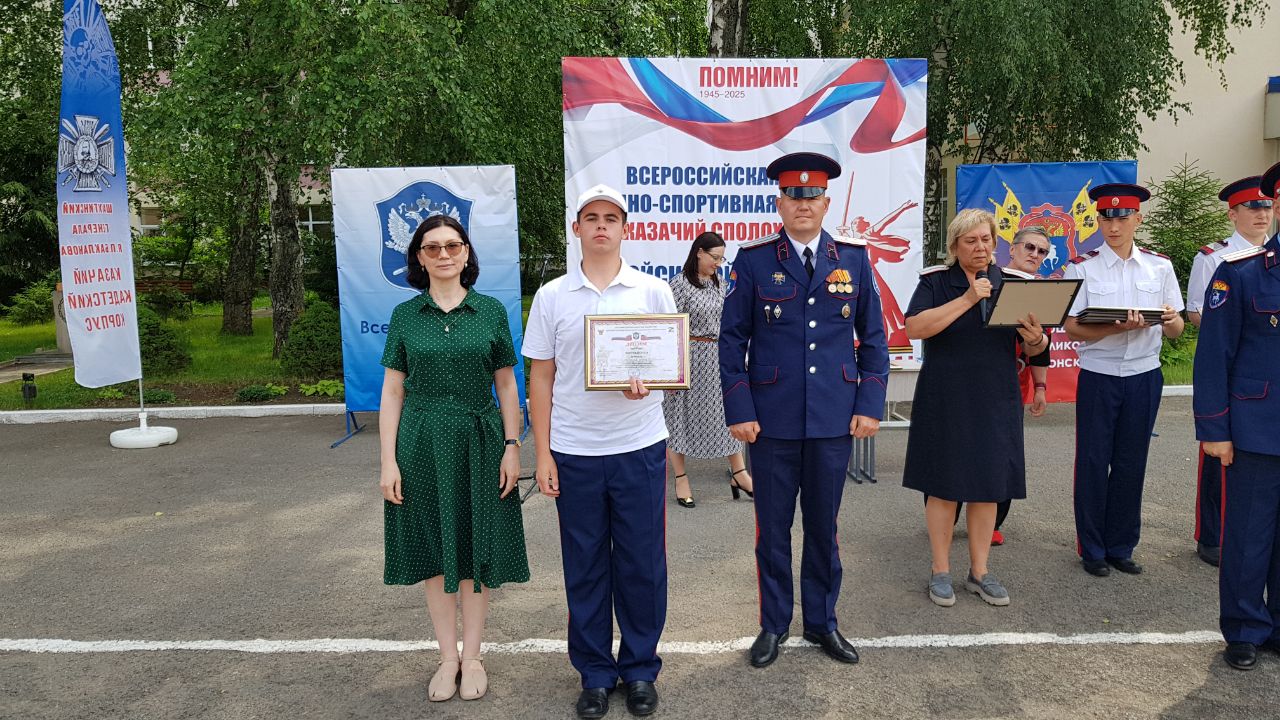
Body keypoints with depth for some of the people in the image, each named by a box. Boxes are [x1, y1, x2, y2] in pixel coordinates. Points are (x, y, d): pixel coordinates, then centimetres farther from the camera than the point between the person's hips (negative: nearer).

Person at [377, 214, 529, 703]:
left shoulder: (491, 311, 1)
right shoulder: (405, 315, 2)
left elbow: (506, 387, 4)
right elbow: (392, 391, 2)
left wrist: (512, 447, -3)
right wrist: (388, 461, -4)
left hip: (479, 445, 0)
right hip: (422, 445, 1)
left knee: (476, 551, 7)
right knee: (434, 552, 9)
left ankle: (472, 657, 24)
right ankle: (448, 657, 25)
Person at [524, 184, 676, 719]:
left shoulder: (653, 291, 2)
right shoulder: (552, 296, 4)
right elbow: (541, 379, 5)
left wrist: (648, 381, -17)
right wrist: (542, 454, 1)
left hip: (639, 448, 0)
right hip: (574, 452, 1)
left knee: (641, 564, 6)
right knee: (585, 567, 9)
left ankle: (641, 669, 25)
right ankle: (595, 674, 25)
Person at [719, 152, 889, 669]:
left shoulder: (854, 258, 4)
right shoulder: (753, 260, -2)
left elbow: (873, 337, 7)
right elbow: (733, 339, -1)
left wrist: (870, 406, 0)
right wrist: (739, 411, -6)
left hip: (834, 420, 2)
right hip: (772, 420, -1)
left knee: (823, 526, 13)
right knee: (772, 528, 9)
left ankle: (822, 622, 31)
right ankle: (773, 625, 26)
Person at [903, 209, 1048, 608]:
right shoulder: (935, 281, -1)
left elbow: (1033, 349, 9)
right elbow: (915, 327, -18)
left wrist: (1036, 340, -14)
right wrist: (967, 299, -22)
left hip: (996, 401, 3)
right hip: (945, 402, -3)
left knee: (989, 487, 8)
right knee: (943, 485, 3)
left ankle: (979, 571, 22)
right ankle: (941, 571, 17)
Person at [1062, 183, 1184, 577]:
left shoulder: (1159, 266, 4)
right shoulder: (1082, 267, -3)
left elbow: (1176, 330, 4)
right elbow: (1072, 329, -7)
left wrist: (1169, 319, -19)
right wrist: (1118, 327, -23)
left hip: (1144, 377, 2)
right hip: (1098, 377, -2)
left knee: (1131, 464, 9)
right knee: (1093, 463, 3)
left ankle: (1121, 547, 23)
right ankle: (1092, 550, 17)